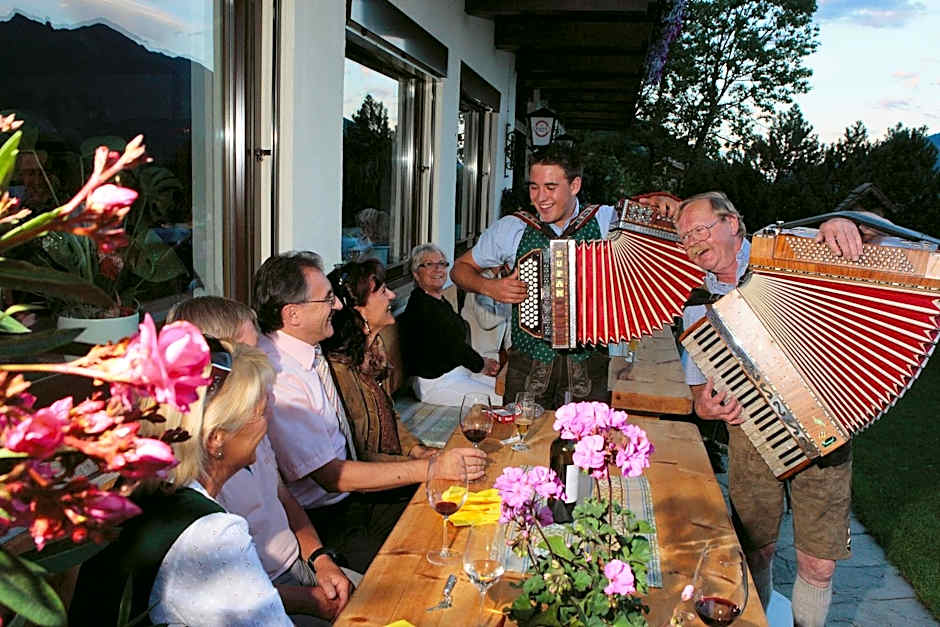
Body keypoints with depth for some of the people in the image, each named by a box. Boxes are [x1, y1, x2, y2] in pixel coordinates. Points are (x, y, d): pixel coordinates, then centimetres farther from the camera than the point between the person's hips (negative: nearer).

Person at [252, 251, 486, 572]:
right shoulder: (277, 378, -24)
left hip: (349, 494, 8)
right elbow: (331, 476, -24)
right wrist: (434, 467, -24)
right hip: (320, 520, -8)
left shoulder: (310, 352, 5)